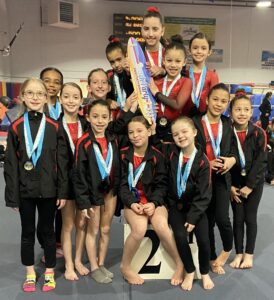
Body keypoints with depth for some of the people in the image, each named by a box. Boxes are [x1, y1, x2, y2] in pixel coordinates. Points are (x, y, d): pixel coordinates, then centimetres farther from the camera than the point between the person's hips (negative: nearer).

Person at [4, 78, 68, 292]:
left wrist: (63, 191, -5)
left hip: (48, 189, -1)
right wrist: (12, 195, -4)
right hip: (25, 190, 1)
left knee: (47, 231, 12)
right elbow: (11, 163, -1)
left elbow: (62, 161, -2)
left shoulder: (54, 127, -2)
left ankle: (50, 273, 28)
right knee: (27, 232, 14)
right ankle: (30, 274, 31)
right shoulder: (16, 127, -2)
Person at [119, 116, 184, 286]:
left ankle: (181, 264, -3)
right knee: (140, 228, -30)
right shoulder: (123, 155, 1)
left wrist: (153, 203, -16)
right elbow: (122, 184, 0)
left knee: (161, 226, -29)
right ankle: (125, 266, -3)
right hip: (132, 202, 0)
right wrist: (132, 203, -15)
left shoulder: (157, 156, 0)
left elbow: (161, 185, 0)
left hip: (154, 201, 0)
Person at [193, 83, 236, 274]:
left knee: (222, 217, -11)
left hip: (222, 177, 2)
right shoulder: (195, 122, -7)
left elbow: (234, 148, 11)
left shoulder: (227, 124, 6)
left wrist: (232, 160, -10)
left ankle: (227, 249, 20)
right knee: (207, 220, 9)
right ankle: (213, 258, 29)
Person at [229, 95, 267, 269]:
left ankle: (249, 254, 22)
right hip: (234, 184, 1)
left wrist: (250, 185, -15)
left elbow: (261, 162, -11)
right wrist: (230, 185, -9)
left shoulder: (259, 133, -11)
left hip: (254, 183, -1)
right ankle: (239, 253, 22)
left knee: (250, 218, 6)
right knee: (238, 218, 7)